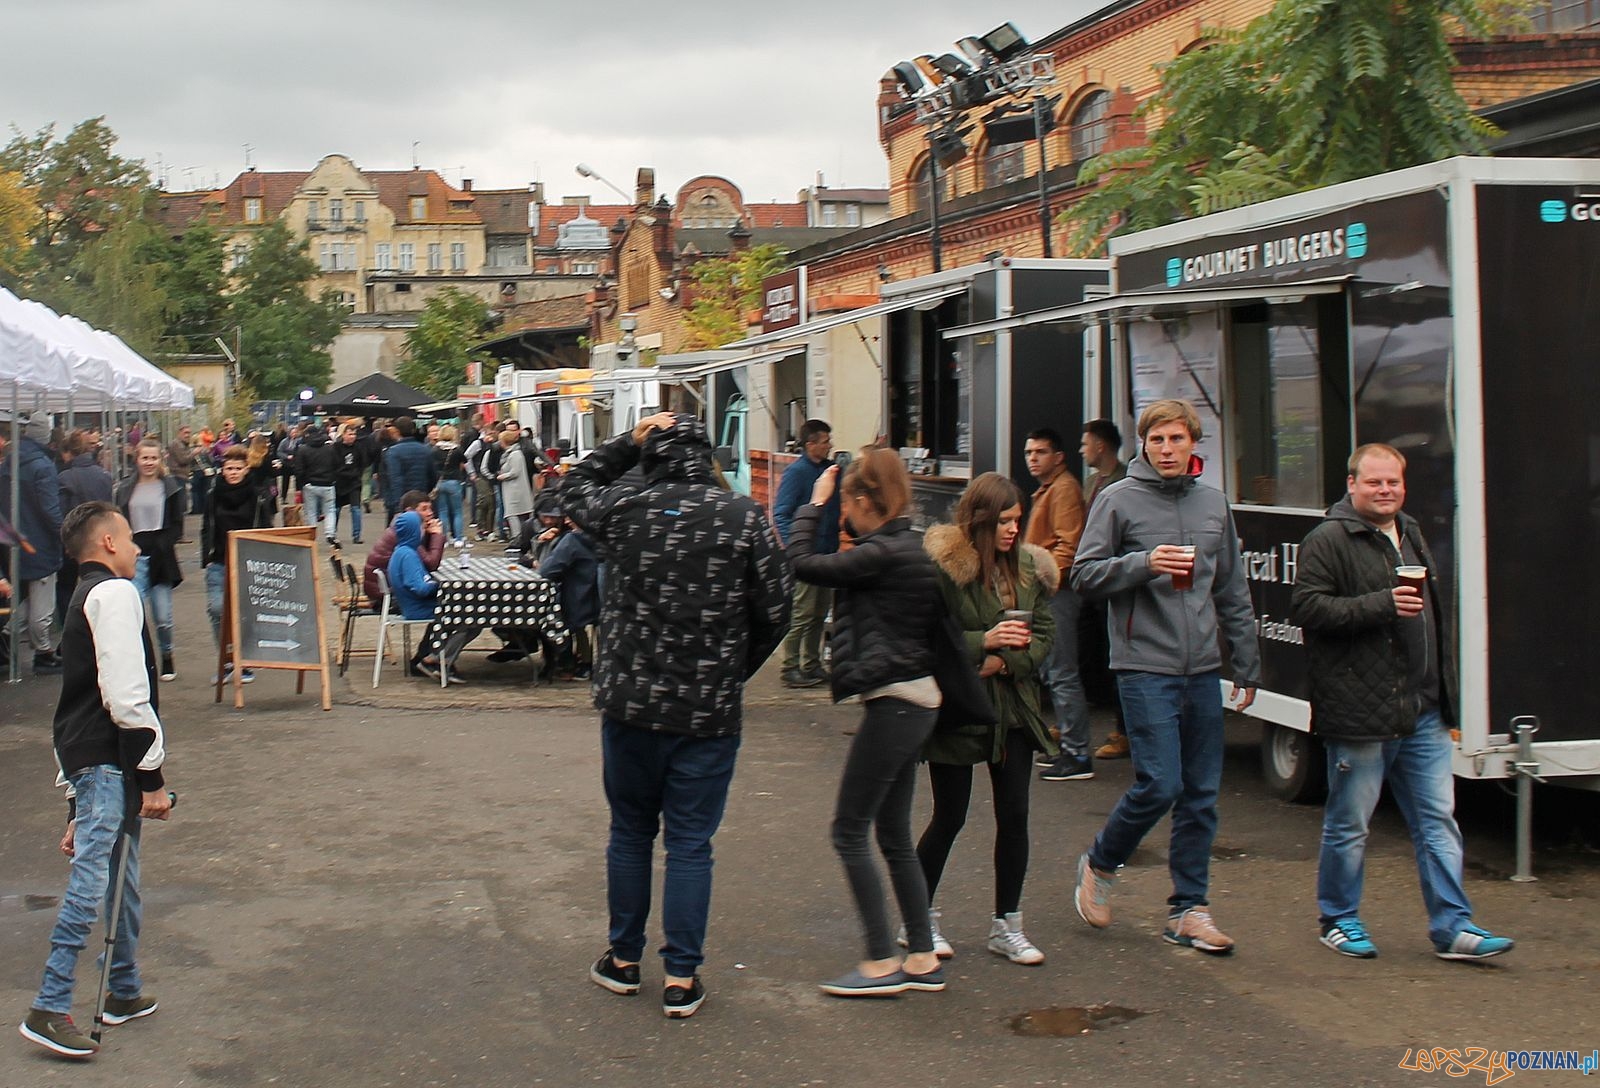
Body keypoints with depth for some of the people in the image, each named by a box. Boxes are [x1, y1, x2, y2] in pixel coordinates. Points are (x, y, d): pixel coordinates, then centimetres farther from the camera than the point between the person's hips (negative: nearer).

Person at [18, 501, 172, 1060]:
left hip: (88, 759, 10)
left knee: (122, 879, 18)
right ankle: (48, 1010, -7)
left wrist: (75, 809, 27)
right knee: (91, 882, -10)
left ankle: (125, 991, 31)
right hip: (108, 761, -10)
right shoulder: (115, 593, -9)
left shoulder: (85, 598, 22)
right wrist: (152, 777, -16)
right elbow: (126, 695, -19)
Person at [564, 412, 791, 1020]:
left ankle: (624, 960, 28)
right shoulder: (745, 519, -7)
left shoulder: (624, 510, -4)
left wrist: (629, 442, 15)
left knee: (630, 833, 17)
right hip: (709, 713, -1)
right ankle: (682, 980, 10)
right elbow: (776, 610, -3)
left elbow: (575, 488, 20)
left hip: (629, 702, 1)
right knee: (690, 845, 6)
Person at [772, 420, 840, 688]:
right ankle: (791, 668, 3)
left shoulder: (832, 469, 9)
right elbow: (780, 514, -13)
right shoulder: (796, 472, -11)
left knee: (820, 613, 13)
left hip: (827, 552, 7)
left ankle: (812, 664, 23)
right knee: (801, 613, -4)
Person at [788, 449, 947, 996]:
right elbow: (849, 565, 23)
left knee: (850, 830, -3)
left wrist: (813, 504, -1)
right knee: (893, 833, 14)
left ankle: (881, 962, 0)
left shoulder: (884, 553, -16)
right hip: (911, 702, 10)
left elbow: (804, 563, -12)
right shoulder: (905, 547, 13)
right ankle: (922, 958, 18)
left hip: (893, 702, -10)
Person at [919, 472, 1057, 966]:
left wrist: (1006, 661, -10)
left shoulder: (1029, 567, 6)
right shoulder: (943, 567, -12)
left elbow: (1044, 634, 6)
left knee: (1014, 815, 5)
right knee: (949, 818, 2)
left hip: (1013, 708, 5)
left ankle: (1006, 926, 17)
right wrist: (985, 642, -25)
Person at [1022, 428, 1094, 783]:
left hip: (1058, 592, -11)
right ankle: (1068, 744, 21)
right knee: (1052, 673, 14)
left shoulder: (1064, 489, -10)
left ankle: (1078, 755, -9)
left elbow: (1068, 545, -19)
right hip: (1047, 592, 11)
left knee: (1062, 674, -10)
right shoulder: (1046, 491, 22)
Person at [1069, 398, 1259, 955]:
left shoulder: (1213, 502, 13)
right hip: (1145, 666, -5)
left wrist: (1247, 663, 18)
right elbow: (1084, 575, -4)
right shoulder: (1119, 500, -2)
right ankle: (1099, 865, 15)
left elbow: (1232, 592, 18)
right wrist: (1144, 563, -18)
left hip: (1203, 670, 5)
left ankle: (1189, 909, 15)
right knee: (1159, 785, -11)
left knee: (1202, 795, 6)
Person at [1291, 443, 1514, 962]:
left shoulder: (1411, 536, 19)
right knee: (1348, 825, 5)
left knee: (1438, 821, 6)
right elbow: (1307, 606, -18)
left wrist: (1444, 694, 24)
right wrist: (1382, 605, -23)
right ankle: (1338, 919, 20)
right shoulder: (1328, 541, -7)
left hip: (1422, 713, 7)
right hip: (1359, 715, -7)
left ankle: (1452, 927, 11)